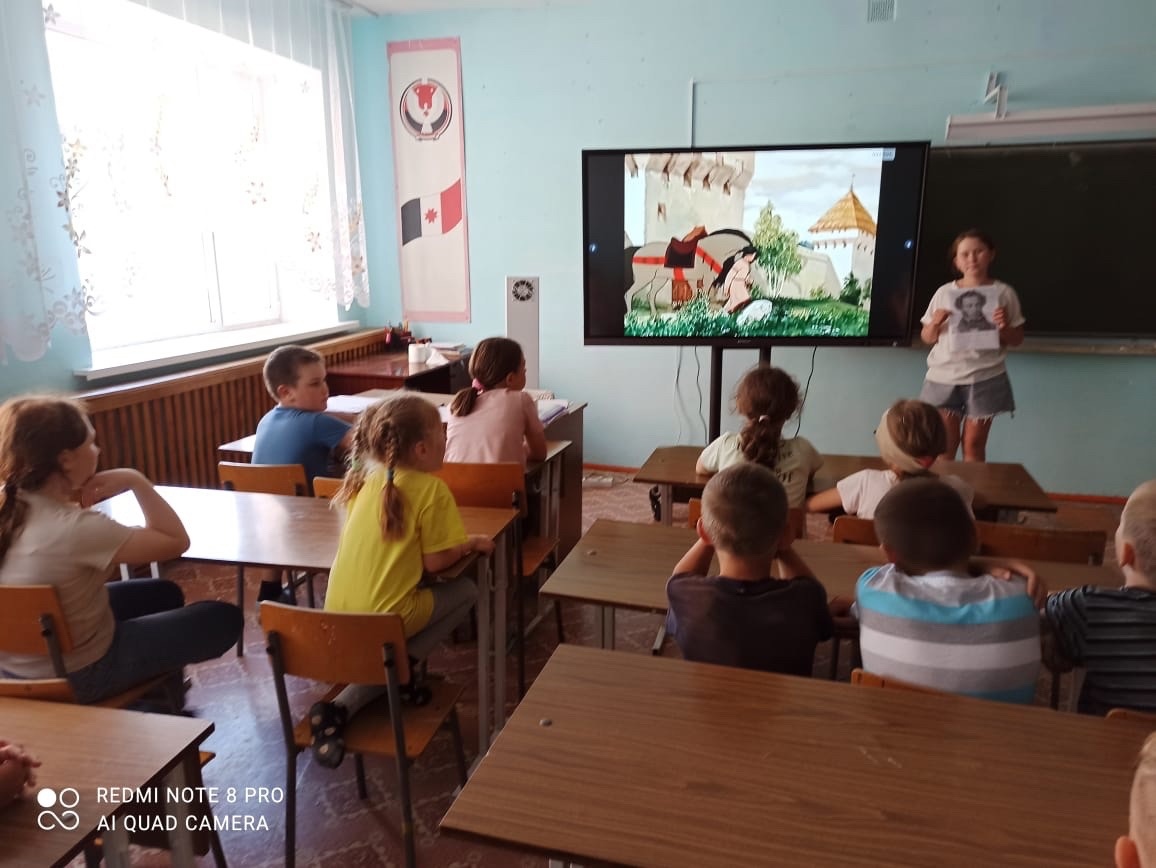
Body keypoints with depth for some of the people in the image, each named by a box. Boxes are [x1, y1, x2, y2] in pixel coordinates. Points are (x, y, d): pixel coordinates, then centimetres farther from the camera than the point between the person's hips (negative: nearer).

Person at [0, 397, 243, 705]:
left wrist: (75, 496, -5)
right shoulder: (74, 528, -35)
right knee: (224, 618, 3)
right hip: (75, 676, -8)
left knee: (163, 593, 27)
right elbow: (177, 541, -25)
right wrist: (136, 481, -21)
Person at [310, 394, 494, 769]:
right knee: (465, 591, 12)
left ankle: (341, 708, 7)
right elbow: (435, 561, -12)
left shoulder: (365, 480, 8)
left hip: (337, 614, 7)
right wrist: (471, 542, 6)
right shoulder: (430, 489, -12)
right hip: (384, 617, -7)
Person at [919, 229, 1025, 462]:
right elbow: (927, 338, 9)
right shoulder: (944, 293, 4)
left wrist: (1004, 327, -13)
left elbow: (1016, 339, 7)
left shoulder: (1004, 293, 2)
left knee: (974, 445, 7)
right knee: (945, 444, 4)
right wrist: (935, 324, -11)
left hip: (985, 379, 0)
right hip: (943, 377, 1)